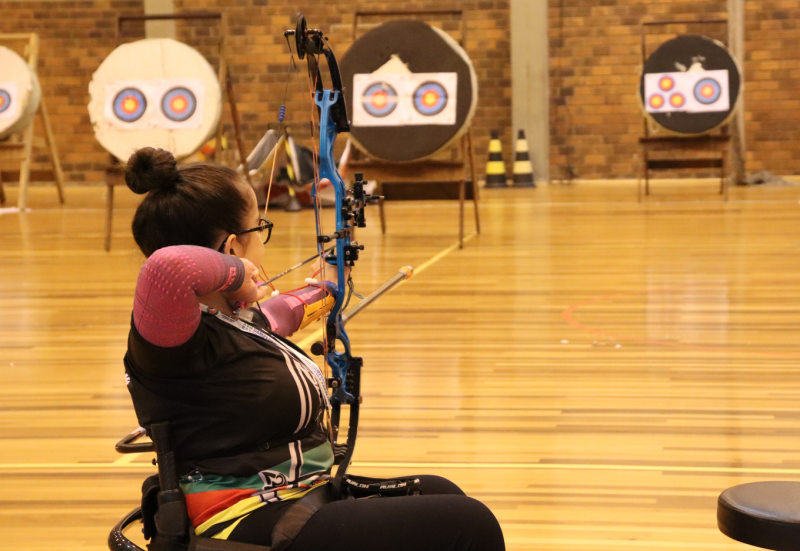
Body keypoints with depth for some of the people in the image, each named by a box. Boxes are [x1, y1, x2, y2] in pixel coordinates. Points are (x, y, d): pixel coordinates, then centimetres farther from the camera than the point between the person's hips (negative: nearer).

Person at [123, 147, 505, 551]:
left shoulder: (237, 317, 10)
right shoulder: (173, 335, -20)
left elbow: (278, 315, 35)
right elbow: (167, 266, -44)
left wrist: (321, 292, 55)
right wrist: (235, 272, -23)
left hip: (298, 500, 11)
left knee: (438, 493, 27)